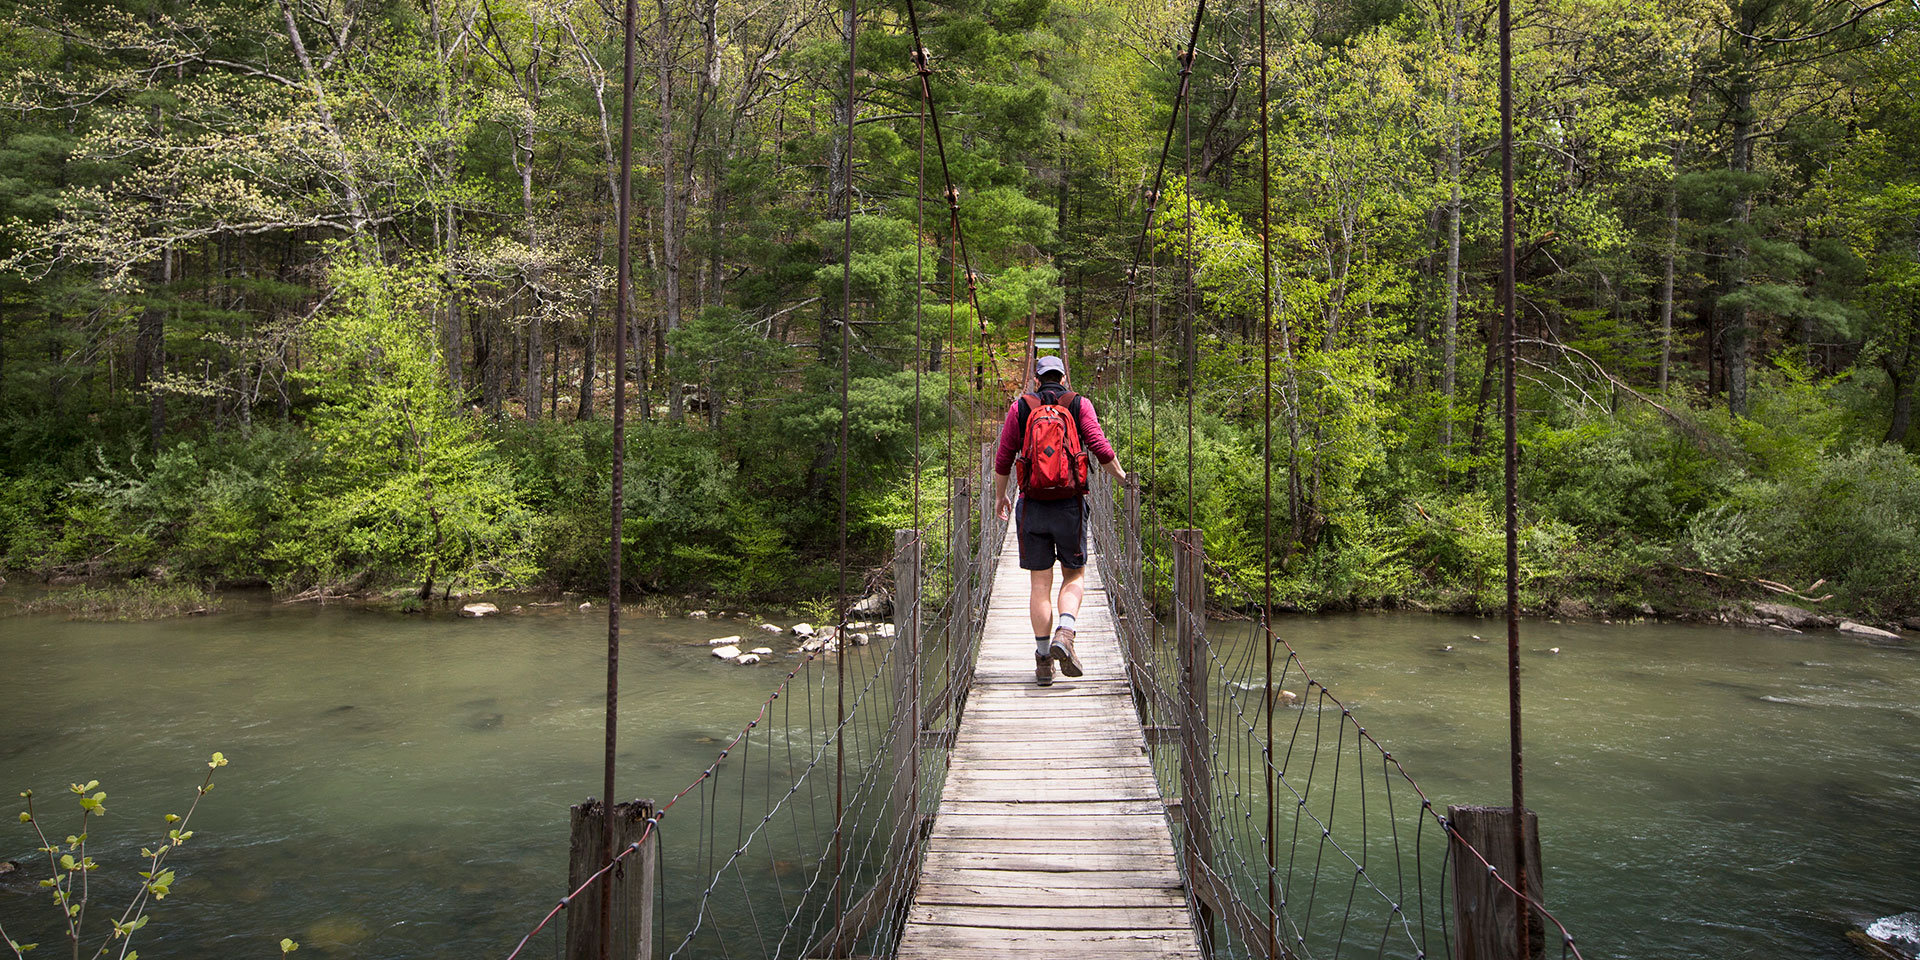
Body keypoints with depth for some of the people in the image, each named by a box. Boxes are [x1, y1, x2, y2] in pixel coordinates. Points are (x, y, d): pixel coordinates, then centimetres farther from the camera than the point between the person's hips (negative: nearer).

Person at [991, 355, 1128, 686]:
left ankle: (1043, 660, 7)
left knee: (1040, 584, 6)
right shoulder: (1080, 404, 3)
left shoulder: (1020, 407, 5)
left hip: (1032, 506, 1)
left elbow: (1004, 457, 5)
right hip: (1070, 504, -1)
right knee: (1073, 575, 13)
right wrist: (1122, 477, 10)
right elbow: (1101, 449, -6)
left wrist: (1000, 495, 19)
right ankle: (1064, 634, -11)